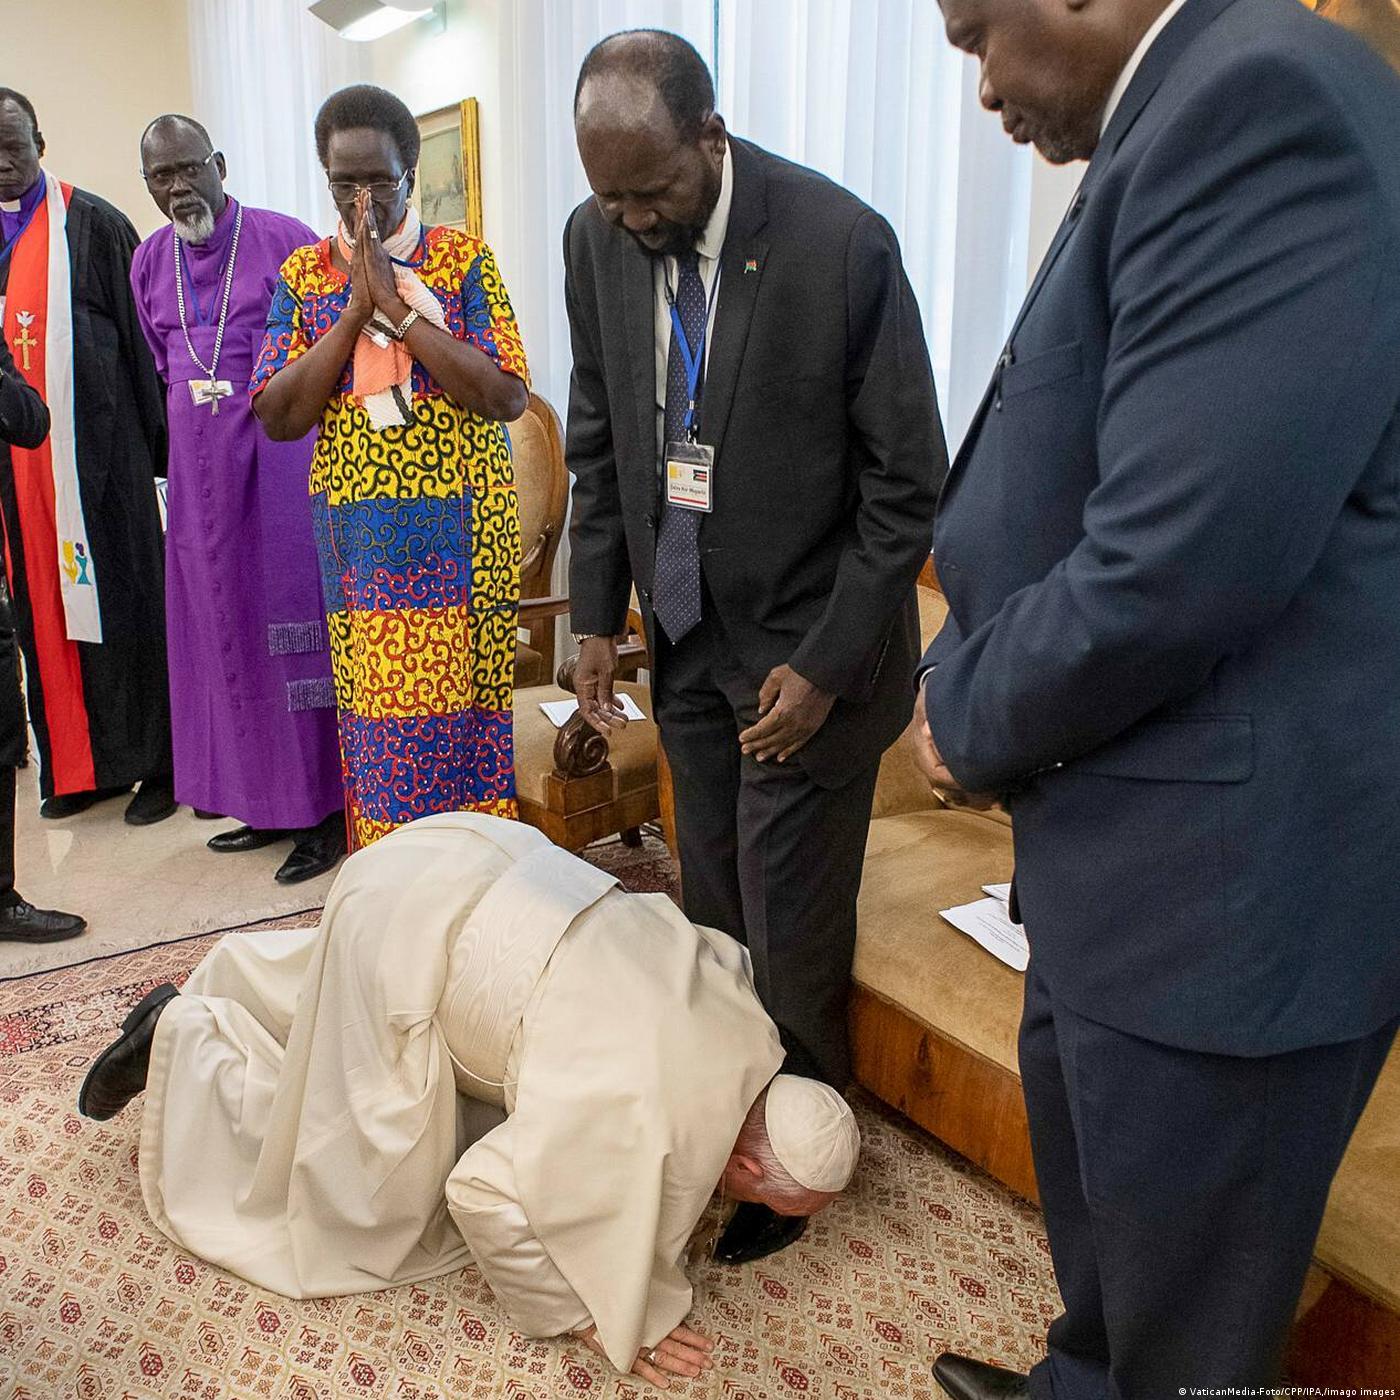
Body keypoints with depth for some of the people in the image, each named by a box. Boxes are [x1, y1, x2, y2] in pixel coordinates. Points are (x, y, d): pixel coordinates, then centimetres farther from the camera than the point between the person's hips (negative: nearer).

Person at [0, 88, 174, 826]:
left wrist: (156, 441, -7)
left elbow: (138, 335, -4)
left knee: (122, 603, 0)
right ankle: (75, 765, 19)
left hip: (96, 450, -5)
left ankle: (151, 762, 10)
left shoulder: (93, 224, -2)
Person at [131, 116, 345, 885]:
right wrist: (198, 431, 17)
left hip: (280, 456, -6)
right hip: (198, 468, 6)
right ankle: (263, 799, 19)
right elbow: (162, 366, 20)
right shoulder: (148, 261, 11)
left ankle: (321, 808, 5)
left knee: (290, 618, -4)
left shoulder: (284, 240, -6)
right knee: (222, 626, 8)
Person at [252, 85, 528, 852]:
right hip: (356, 538, 3)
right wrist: (355, 309, -10)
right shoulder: (304, 273, 8)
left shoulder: (463, 258, 0)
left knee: (464, 706, 1)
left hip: (459, 531, -2)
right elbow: (277, 416, -2)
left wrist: (398, 305, -14)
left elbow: (507, 397, -12)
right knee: (374, 715, 6)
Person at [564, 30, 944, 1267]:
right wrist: (597, 616, 6)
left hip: (807, 646, -5)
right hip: (688, 639, 5)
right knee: (711, 912, 13)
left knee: (791, 934, 3)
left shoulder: (842, 245, -18)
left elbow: (906, 484, -13)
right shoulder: (597, 240, -1)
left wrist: (824, 665, -15)